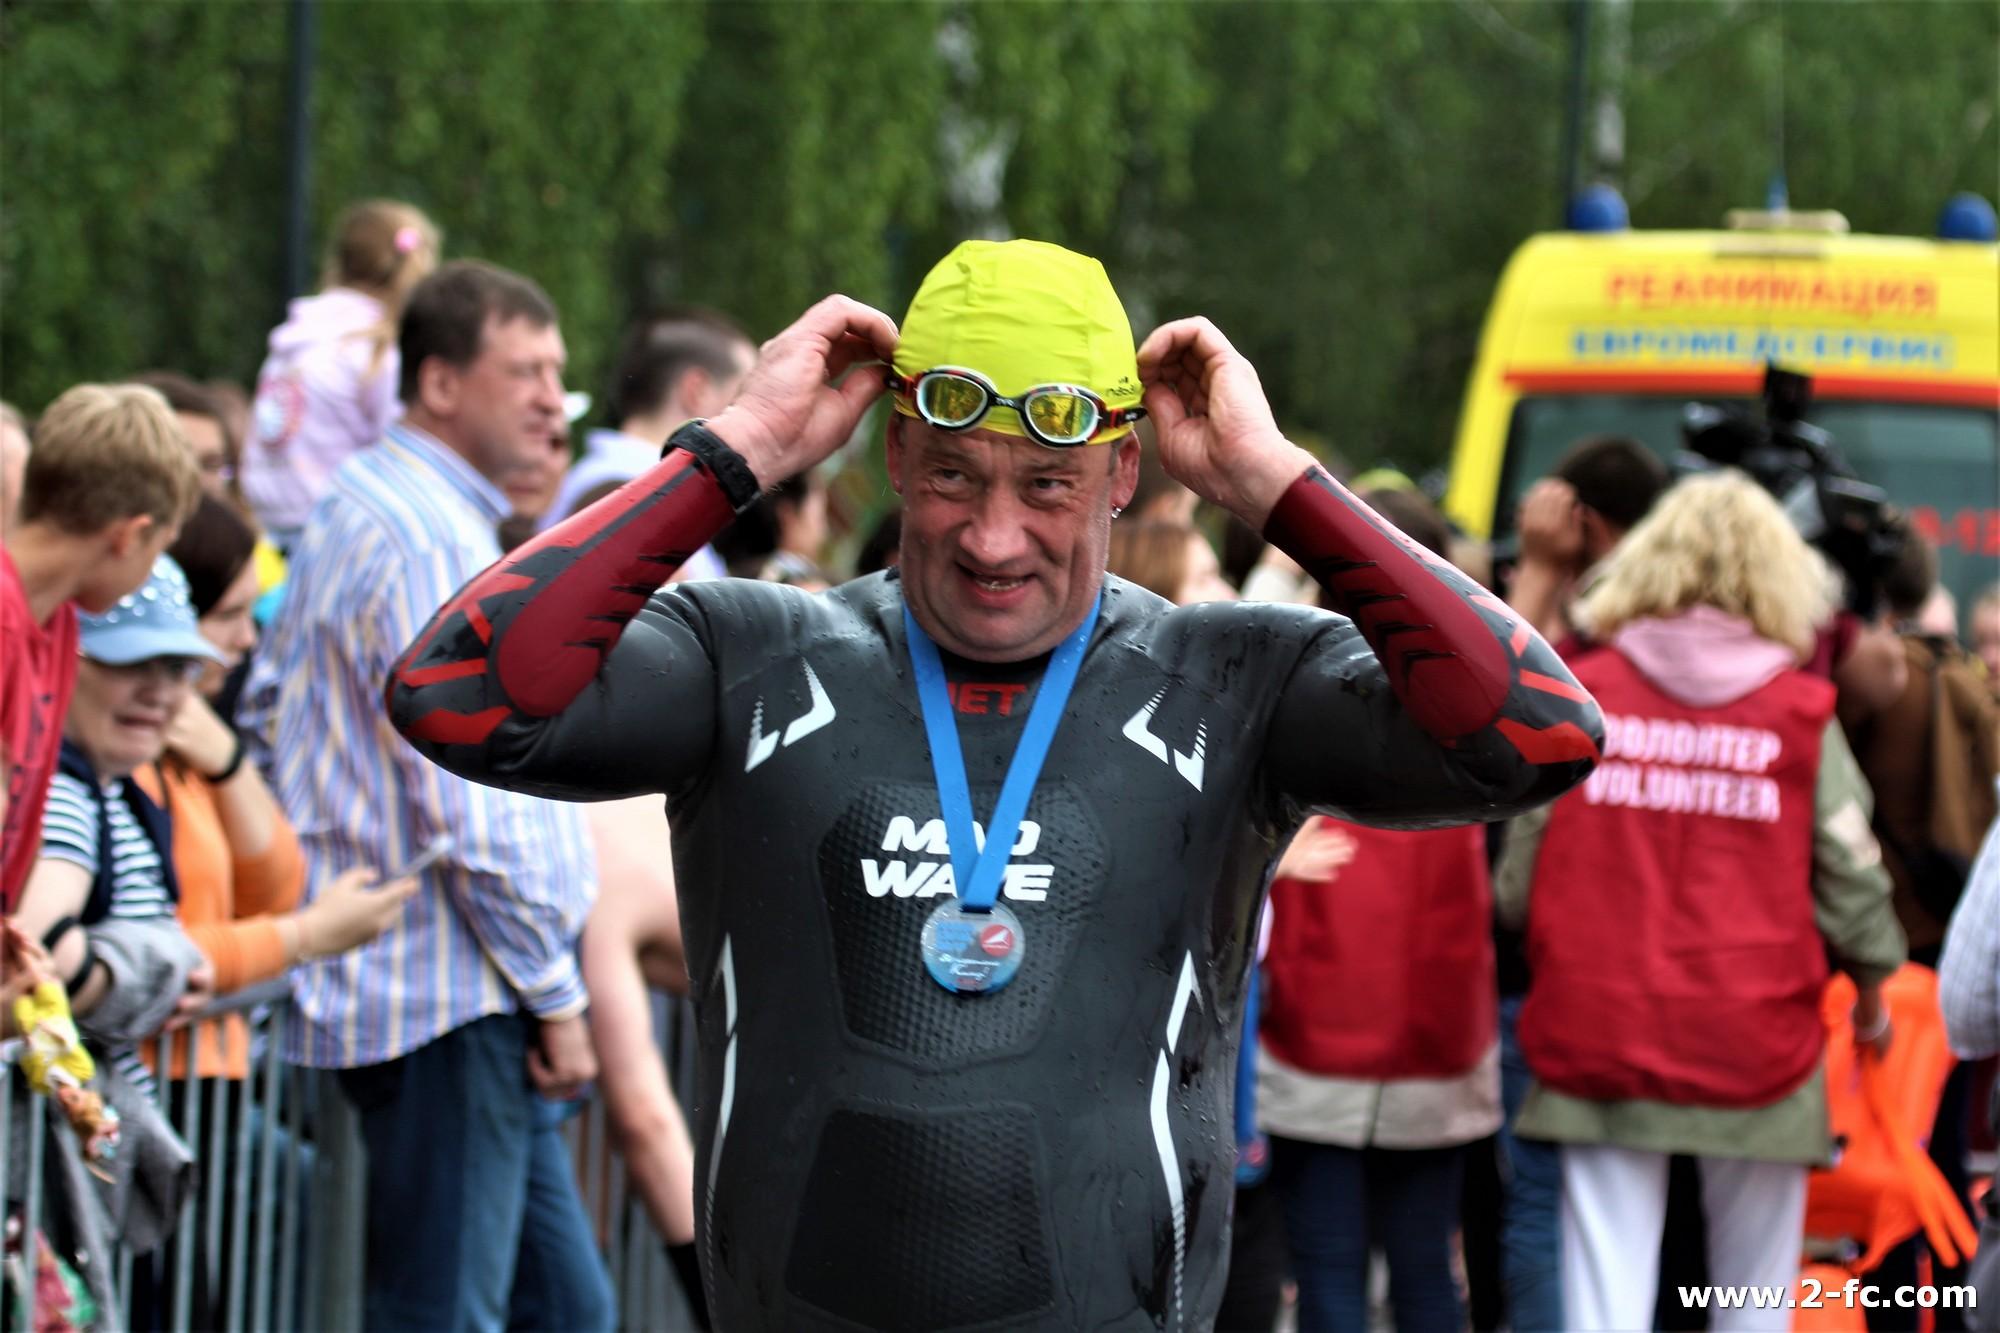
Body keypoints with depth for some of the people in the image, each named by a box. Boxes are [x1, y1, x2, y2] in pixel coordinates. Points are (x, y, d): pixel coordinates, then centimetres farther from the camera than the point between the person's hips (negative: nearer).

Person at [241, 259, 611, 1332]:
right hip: (451, 1000, -11)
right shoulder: (432, 538, -16)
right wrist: (556, 995, -14)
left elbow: (269, 711, 24)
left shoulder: (356, 510, 17)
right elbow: (473, 808, -20)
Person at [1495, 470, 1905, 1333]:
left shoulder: (1581, 696, -1)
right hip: (1755, 1046, -1)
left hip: (1599, 1039, 1)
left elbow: (1518, 882, 0)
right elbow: (1851, 882, 1)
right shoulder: (1800, 713, -4)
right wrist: (1874, 993, 21)